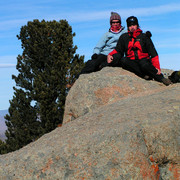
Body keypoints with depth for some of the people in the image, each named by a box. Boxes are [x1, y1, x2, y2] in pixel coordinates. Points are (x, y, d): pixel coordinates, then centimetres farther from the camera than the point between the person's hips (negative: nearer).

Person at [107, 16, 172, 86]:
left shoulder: (144, 37, 9)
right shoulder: (124, 37, 15)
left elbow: (153, 54, 5)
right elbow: (118, 51, 12)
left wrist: (156, 67, -7)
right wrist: (110, 56, -11)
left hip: (144, 60, -2)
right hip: (131, 62, 2)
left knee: (144, 65, -38)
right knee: (123, 60, -31)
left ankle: (161, 78, -16)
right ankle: (145, 75, -32)